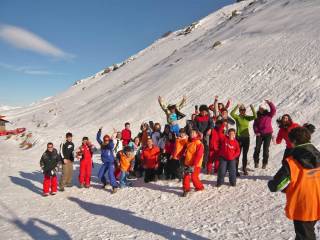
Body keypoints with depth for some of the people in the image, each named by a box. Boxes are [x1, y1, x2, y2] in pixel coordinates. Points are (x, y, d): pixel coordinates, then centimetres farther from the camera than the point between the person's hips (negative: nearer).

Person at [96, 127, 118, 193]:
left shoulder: (110, 145, -12)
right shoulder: (102, 144, 2)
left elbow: (112, 146, -35)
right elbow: (98, 138, 0)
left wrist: (111, 141, -50)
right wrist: (99, 131, -8)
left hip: (111, 162, -6)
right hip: (105, 163, 6)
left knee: (110, 174, -25)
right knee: (100, 175, 9)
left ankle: (114, 187, -19)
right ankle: (105, 183, 36)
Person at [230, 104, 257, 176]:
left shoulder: (247, 117, 4)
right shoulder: (237, 117, -3)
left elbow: (255, 116, -13)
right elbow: (232, 113, -23)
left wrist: (252, 108, -24)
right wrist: (237, 107, -33)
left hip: (246, 137, 3)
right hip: (239, 137, -3)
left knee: (245, 154, 12)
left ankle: (244, 169, 26)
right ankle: (236, 170, 5)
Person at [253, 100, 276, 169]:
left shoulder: (269, 115, 2)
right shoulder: (257, 116, 8)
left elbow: (273, 110, -15)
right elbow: (255, 125, 6)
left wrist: (269, 103, -25)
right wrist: (256, 132, -8)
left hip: (268, 134, -1)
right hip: (259, 134, 1)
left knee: (266, 149, 0)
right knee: (257, 148, -6)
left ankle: (264, 163, 9)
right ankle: (256, 162, 6)